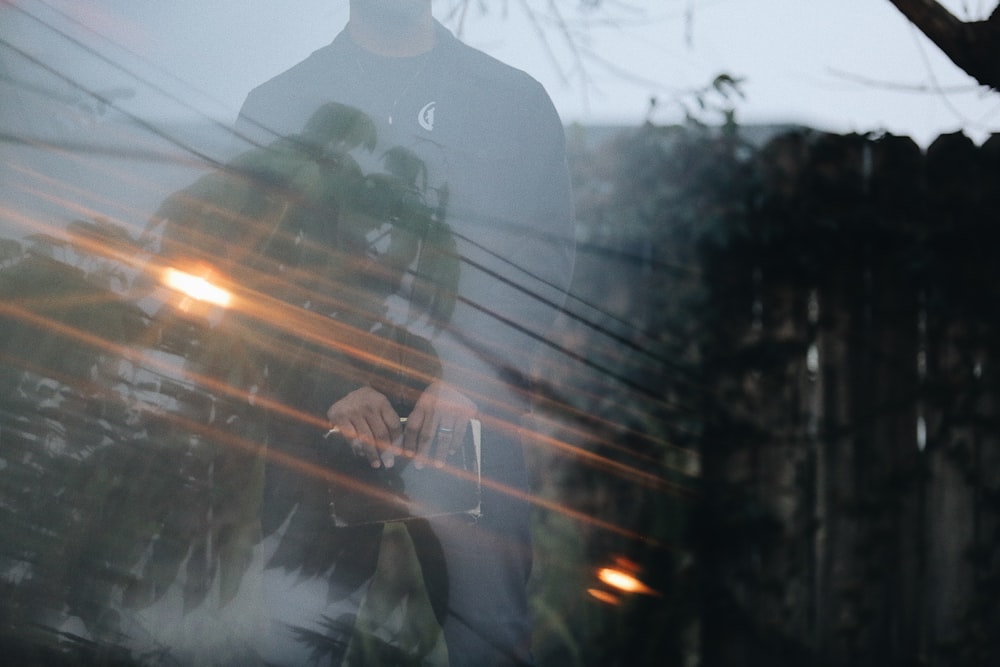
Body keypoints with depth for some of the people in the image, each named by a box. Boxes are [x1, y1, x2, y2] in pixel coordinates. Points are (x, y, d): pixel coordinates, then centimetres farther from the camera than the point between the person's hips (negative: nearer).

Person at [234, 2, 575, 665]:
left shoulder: (516, 100, 11)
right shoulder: (279, 106, 11)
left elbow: (542, 255, 3)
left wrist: (467, 377, -13)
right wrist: (333, 384, -13)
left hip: (472, 408, 0)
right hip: (322, 410, 0)